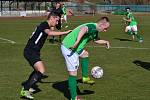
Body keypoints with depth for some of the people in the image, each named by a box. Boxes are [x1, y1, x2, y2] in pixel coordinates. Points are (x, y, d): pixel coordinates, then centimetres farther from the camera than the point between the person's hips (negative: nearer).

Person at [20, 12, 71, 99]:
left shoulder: (45, 26, 15)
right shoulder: (44, 25, -16)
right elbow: (49, 33, -37)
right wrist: (65, 33, -39)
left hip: (33, 52, 11)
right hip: (30, 52, -11)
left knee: (38, 70, 27)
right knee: (41, 71, -19)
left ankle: (26, 87, 40)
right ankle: (25, 91, -15)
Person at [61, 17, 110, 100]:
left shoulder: (95, 31, 11)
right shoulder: (92, 27, -19)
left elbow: (96, 40, 33)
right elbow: (83, 29, -41)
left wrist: (105, 42, 18)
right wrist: (77, 42, -53)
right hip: (69, 48, -10)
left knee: (85, 54, 33)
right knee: (73, 73, -6)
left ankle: (85, 78, 36)